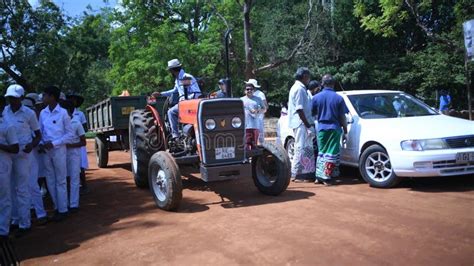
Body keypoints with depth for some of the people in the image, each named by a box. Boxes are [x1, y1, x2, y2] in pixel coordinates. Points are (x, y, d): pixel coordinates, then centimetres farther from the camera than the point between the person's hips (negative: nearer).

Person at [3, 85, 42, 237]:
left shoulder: (29, 113, -6)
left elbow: (38, 135, 1)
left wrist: (32, 145, -18)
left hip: (23, 155, -4)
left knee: (22, 190, 0)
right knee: (11, 189, 11)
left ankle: (25, 224, 7)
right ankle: (15, 219, 23)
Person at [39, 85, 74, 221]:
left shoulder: (63, 113, -8)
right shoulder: (43, 113, 5)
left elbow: (70, 134, -5)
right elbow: (40, 131, 12)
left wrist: (54, 143, -13)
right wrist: (41, 144, -6)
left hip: (58, 150, -5)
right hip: (46, 151, 5)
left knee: (60, 181, 3)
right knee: (50, 181, 11)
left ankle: (62, 210, 12)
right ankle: (57, 207, 23)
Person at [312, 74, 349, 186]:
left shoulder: (316, 97, -1)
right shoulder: (338, 98, -5)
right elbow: (342, 117, -4)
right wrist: (345, 132, 4)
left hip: (321, 128, 2)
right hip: (334, 128, -2)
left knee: (321, 152, 14)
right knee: (331, 153, 3)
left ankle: (319, 176, 15)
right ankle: (327, 178, 2)